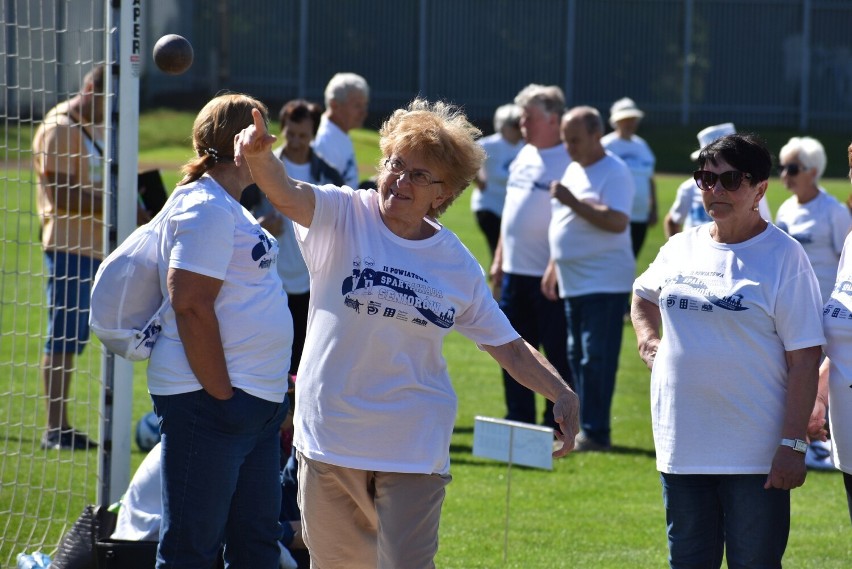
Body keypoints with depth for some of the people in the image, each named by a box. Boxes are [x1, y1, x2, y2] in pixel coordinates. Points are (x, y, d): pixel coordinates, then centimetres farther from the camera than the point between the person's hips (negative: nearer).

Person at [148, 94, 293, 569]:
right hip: (207, 401, -10)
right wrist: (222, 394, -20)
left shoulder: (230, 208, 18)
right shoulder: (206, 207, -13)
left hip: (257, 402, 10)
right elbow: (191, 305, -20)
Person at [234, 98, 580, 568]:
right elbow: (285, 195, -24)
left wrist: (561, 394, -9)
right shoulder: (343, 216, -4)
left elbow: (509, 348, 7)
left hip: (414, 450, 0)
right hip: (330, 436, 0)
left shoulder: (458, 265, 2)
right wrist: (260, 155, -47)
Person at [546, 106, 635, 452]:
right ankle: (582, 427, 15)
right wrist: (553, 267, 21)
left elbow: (617, 222, -24)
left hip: (604, 283, -9)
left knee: (596, 359, -10)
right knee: (578, 357, 11)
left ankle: (596, 433, -9)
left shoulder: (613, 173, -11)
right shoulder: (574, 170, 17)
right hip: (574, 281, 9)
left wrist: (574, 202, -24)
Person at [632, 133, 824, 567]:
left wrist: (793, 444, -17)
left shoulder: (783, 257, -9)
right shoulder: (681, 248, 8)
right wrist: (647, 341, 11)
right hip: (683, 448, 6)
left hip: (754, 455, -5)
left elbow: (804, 360, -12)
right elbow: (643, 295, 31)